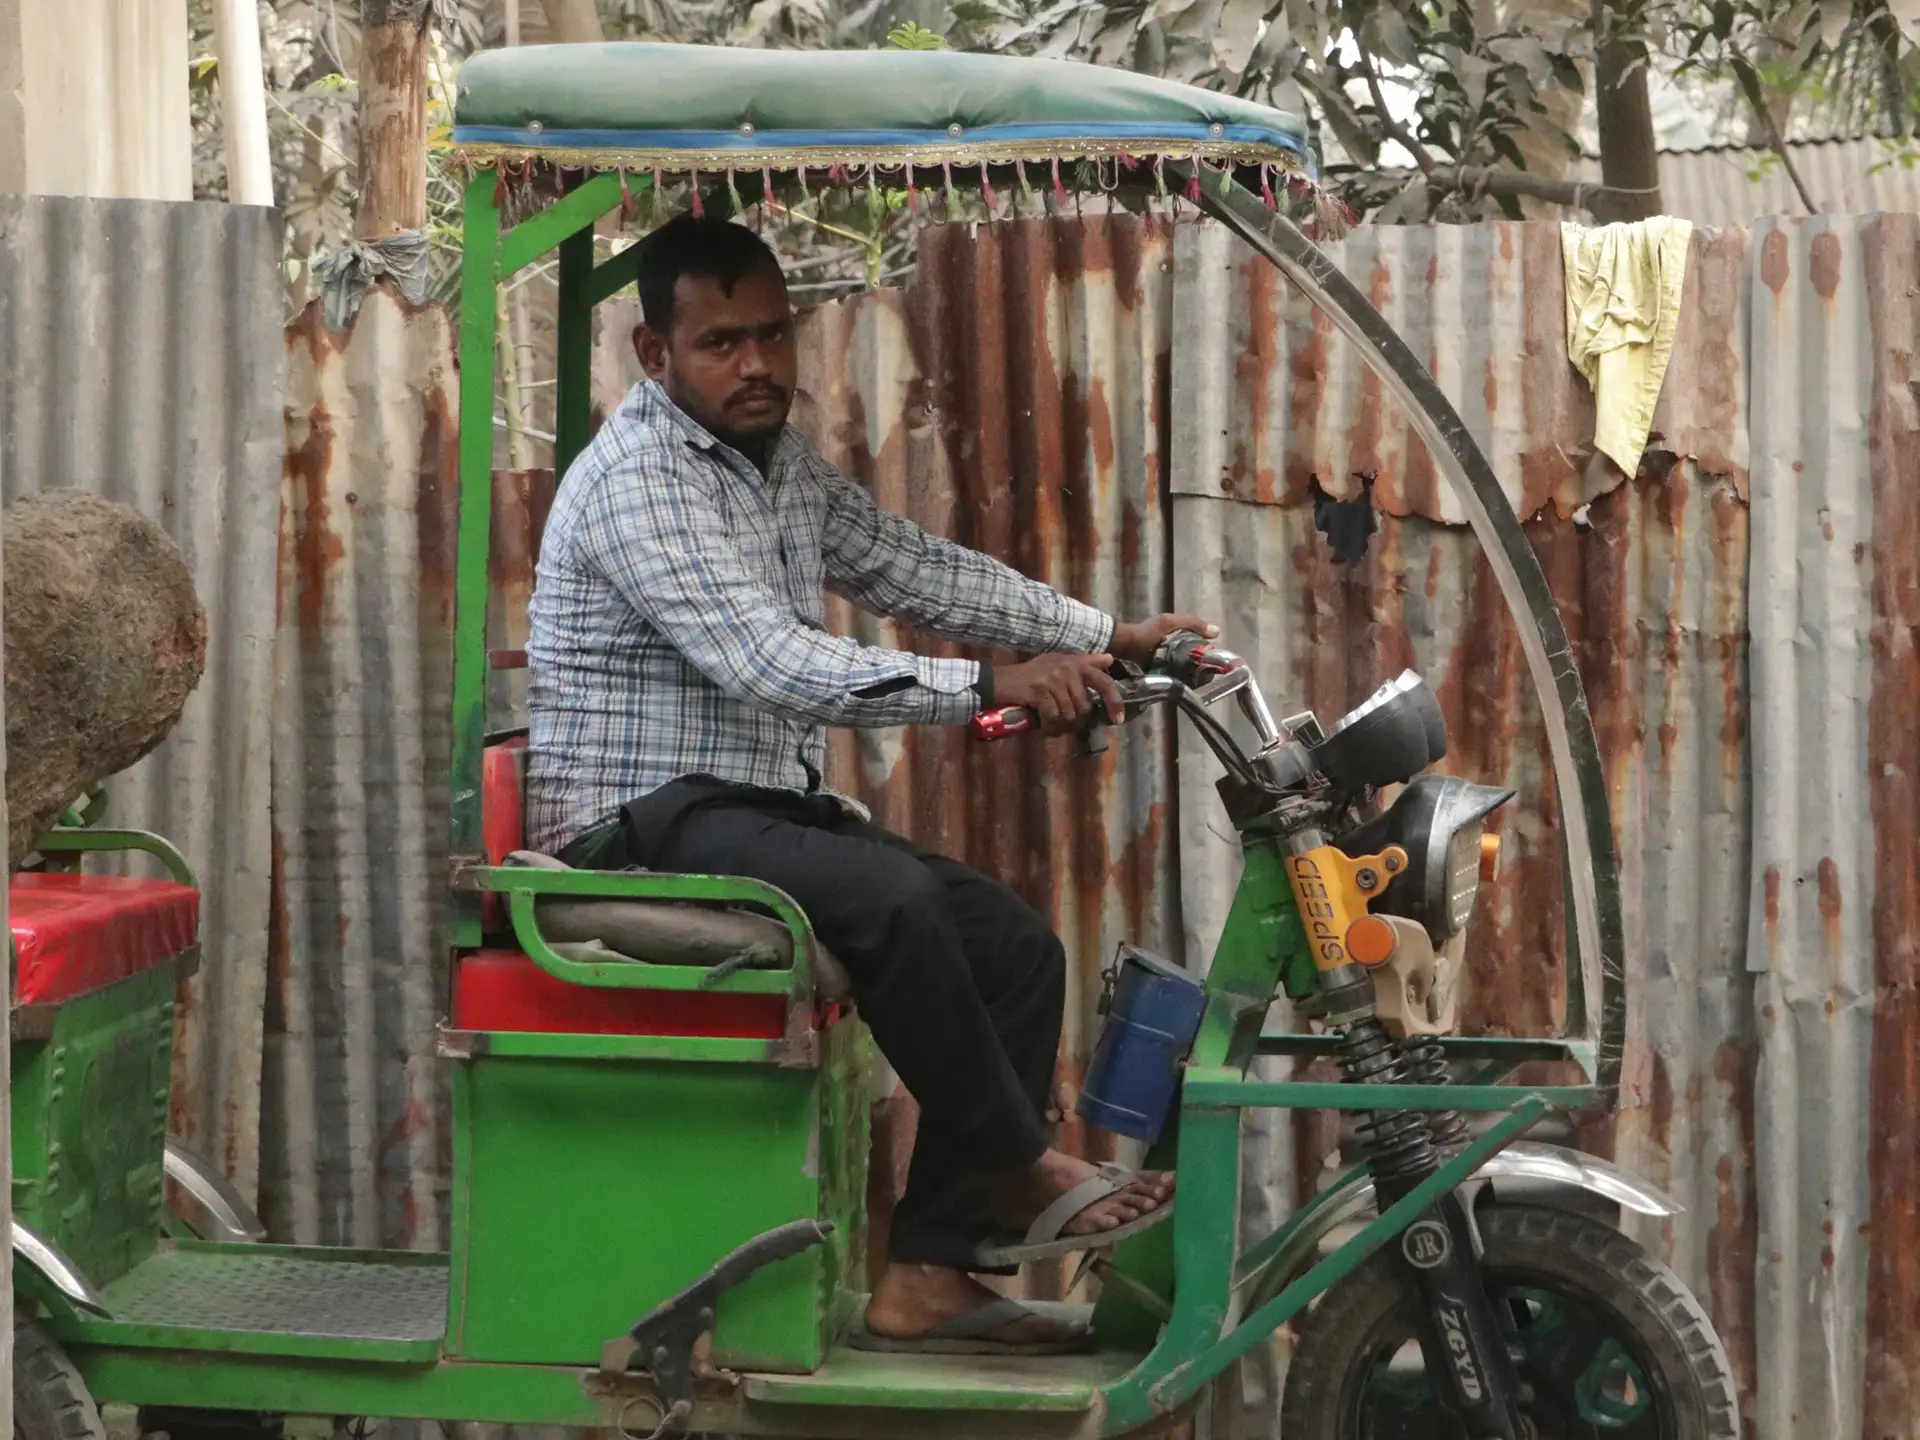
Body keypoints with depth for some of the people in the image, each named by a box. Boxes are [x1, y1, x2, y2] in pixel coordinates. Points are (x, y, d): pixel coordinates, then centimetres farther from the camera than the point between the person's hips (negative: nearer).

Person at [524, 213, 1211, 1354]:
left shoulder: (781, 460, 11)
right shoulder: (636, 482, -18)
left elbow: (912, 567, 14)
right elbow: (772, 666, -28)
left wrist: (1108, 637, 4)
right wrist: (988, 687, -33)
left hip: (765, 808, 9)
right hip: (642, 826, -9)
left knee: (1016, 946, -3)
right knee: (895, 898, -31)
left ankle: (928, 1275, -5)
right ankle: (1025, 1170, -11)